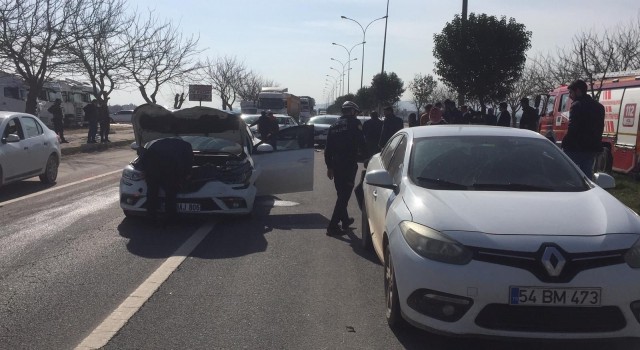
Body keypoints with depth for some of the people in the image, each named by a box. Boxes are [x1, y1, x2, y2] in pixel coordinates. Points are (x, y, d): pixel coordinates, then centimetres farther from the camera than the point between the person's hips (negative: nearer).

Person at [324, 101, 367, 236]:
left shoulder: (335, 125, 15)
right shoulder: (354, 123, -5)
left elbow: (328, 148, 15)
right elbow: (361, 143, -11)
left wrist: (329, 166, 19)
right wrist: (367, 156, 5)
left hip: (336, 164, 7)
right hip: (349, 164, -7)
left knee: (341, 194, 21)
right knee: (344, 195, -4)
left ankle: (345, 219, 36)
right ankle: (333, 226, -8)